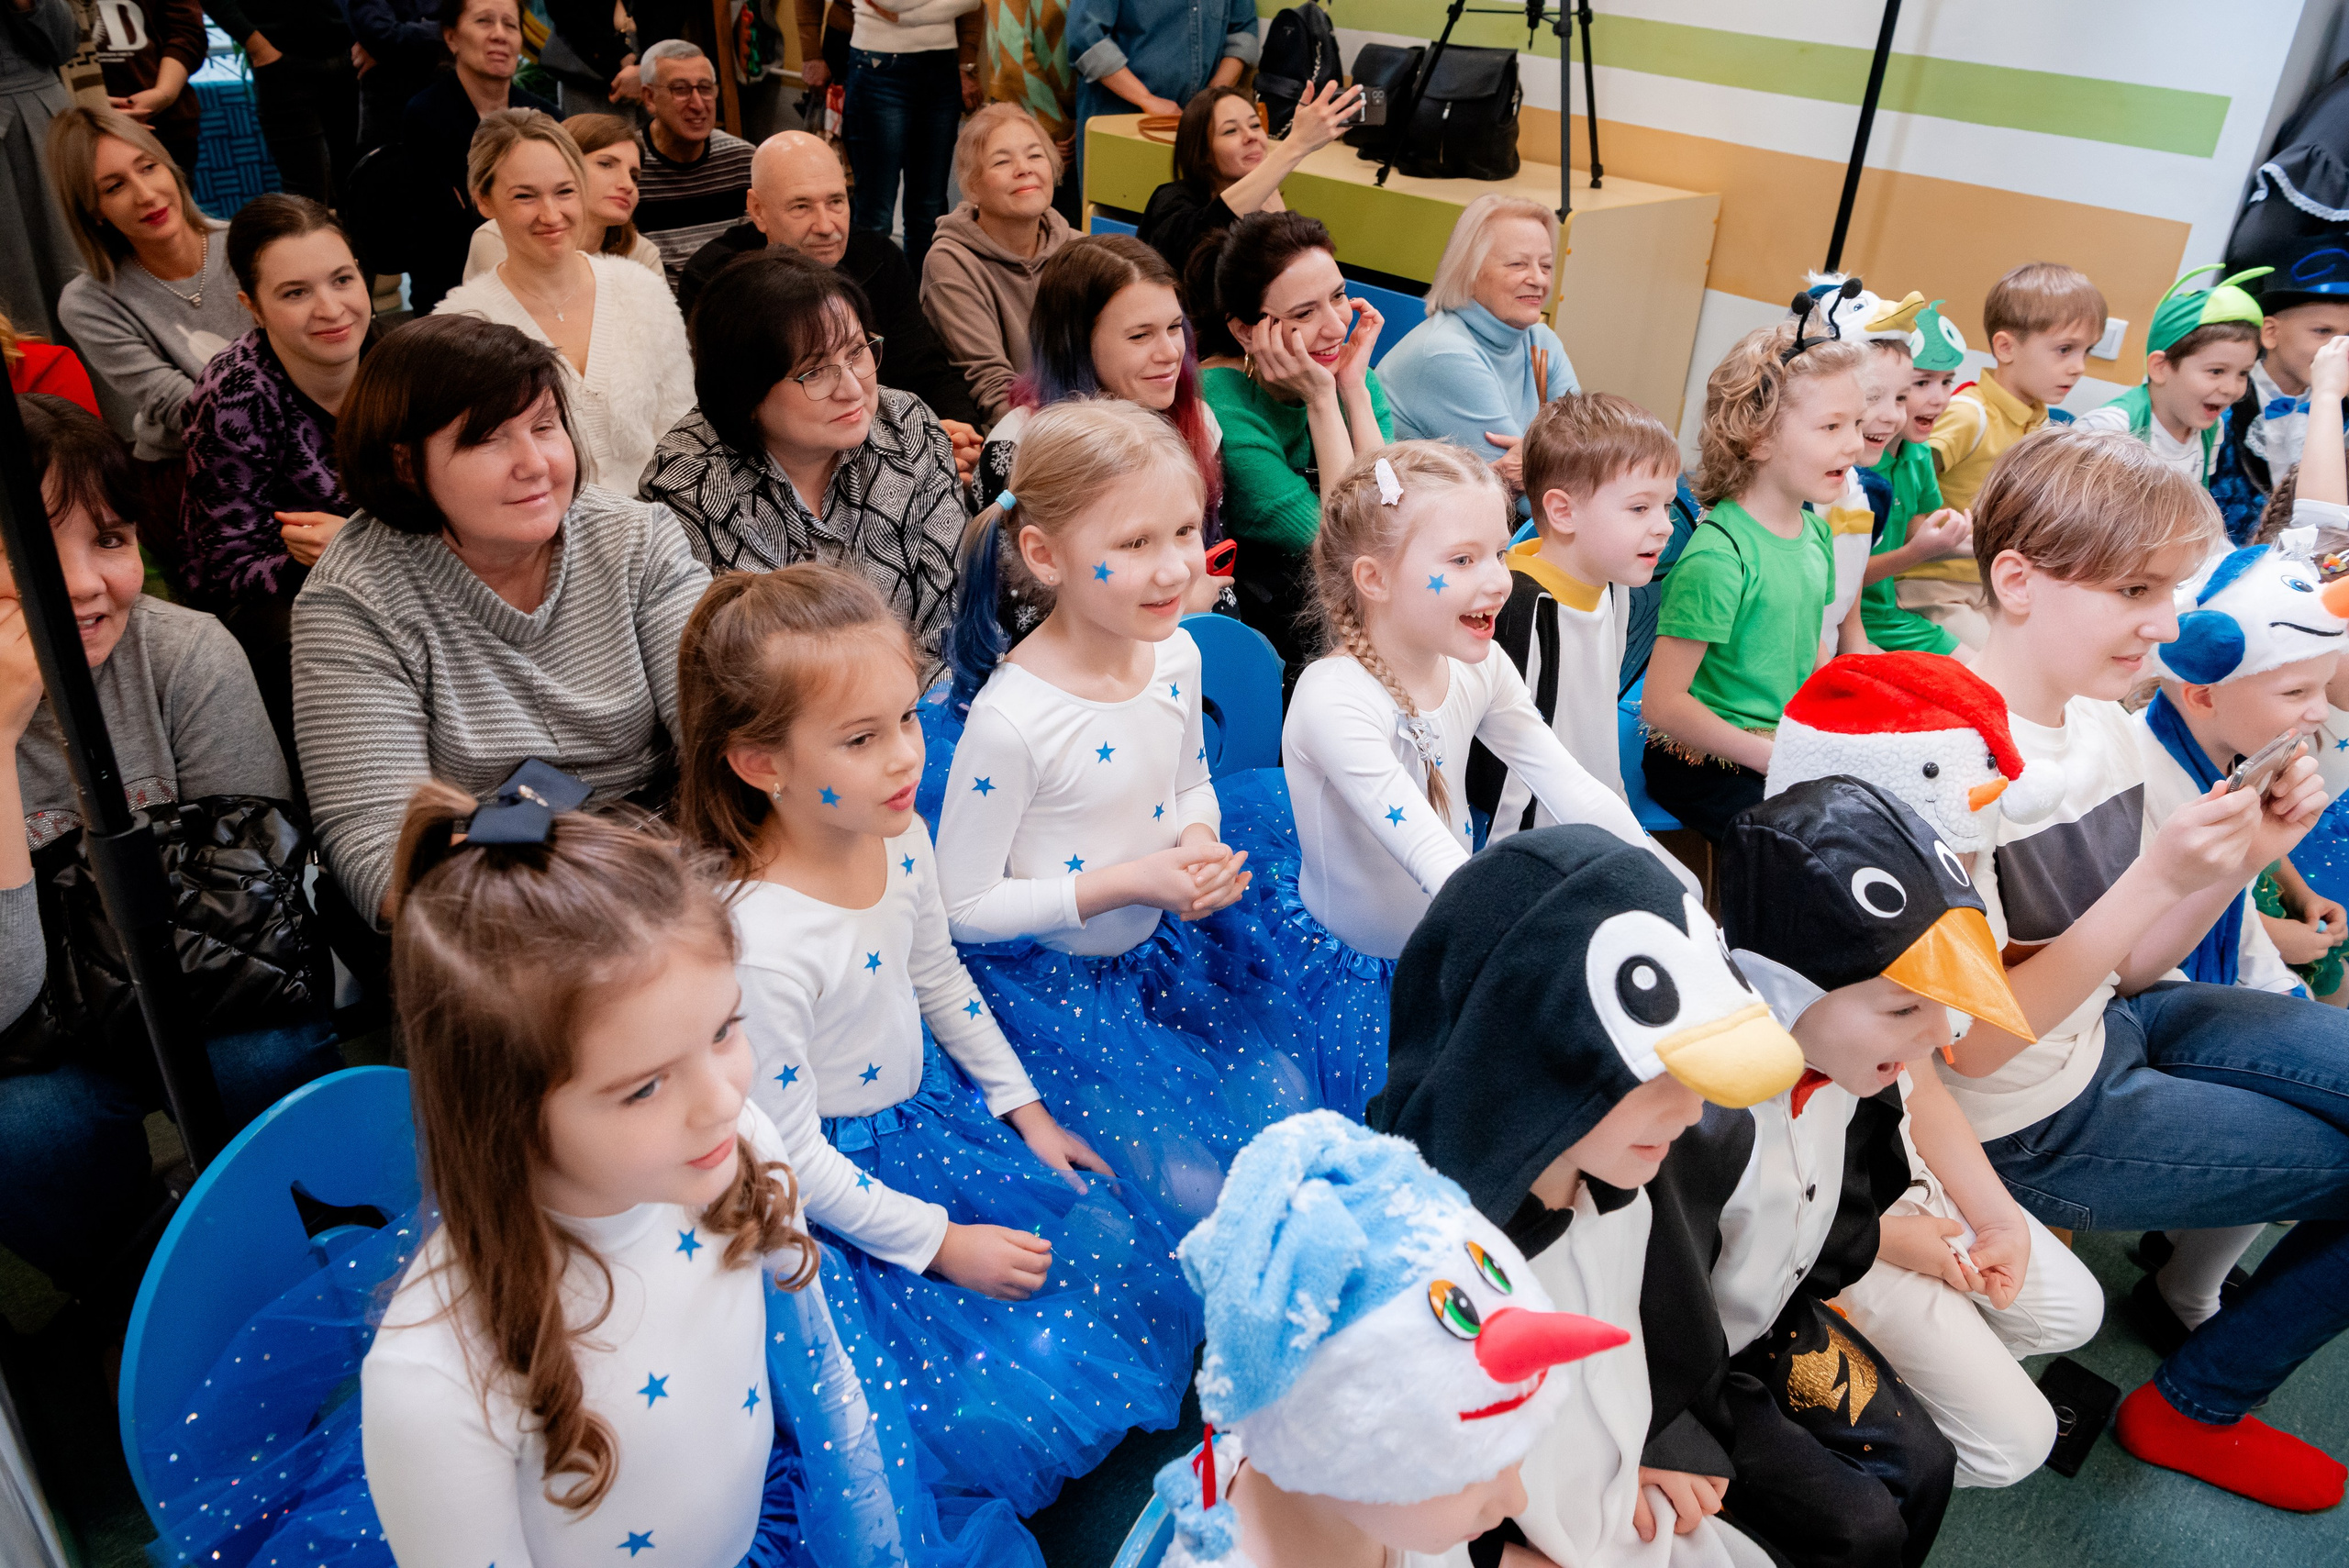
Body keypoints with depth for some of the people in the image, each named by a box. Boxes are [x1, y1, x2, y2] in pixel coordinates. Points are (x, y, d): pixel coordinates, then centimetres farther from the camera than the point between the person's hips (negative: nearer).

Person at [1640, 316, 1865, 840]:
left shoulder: (1815, 530, 5)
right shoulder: (1719, 555, -22)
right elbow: (1663, 703, -24)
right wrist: (1775, 758, -20)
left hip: (1791, 748, 8)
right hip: (1707, 765, -8)